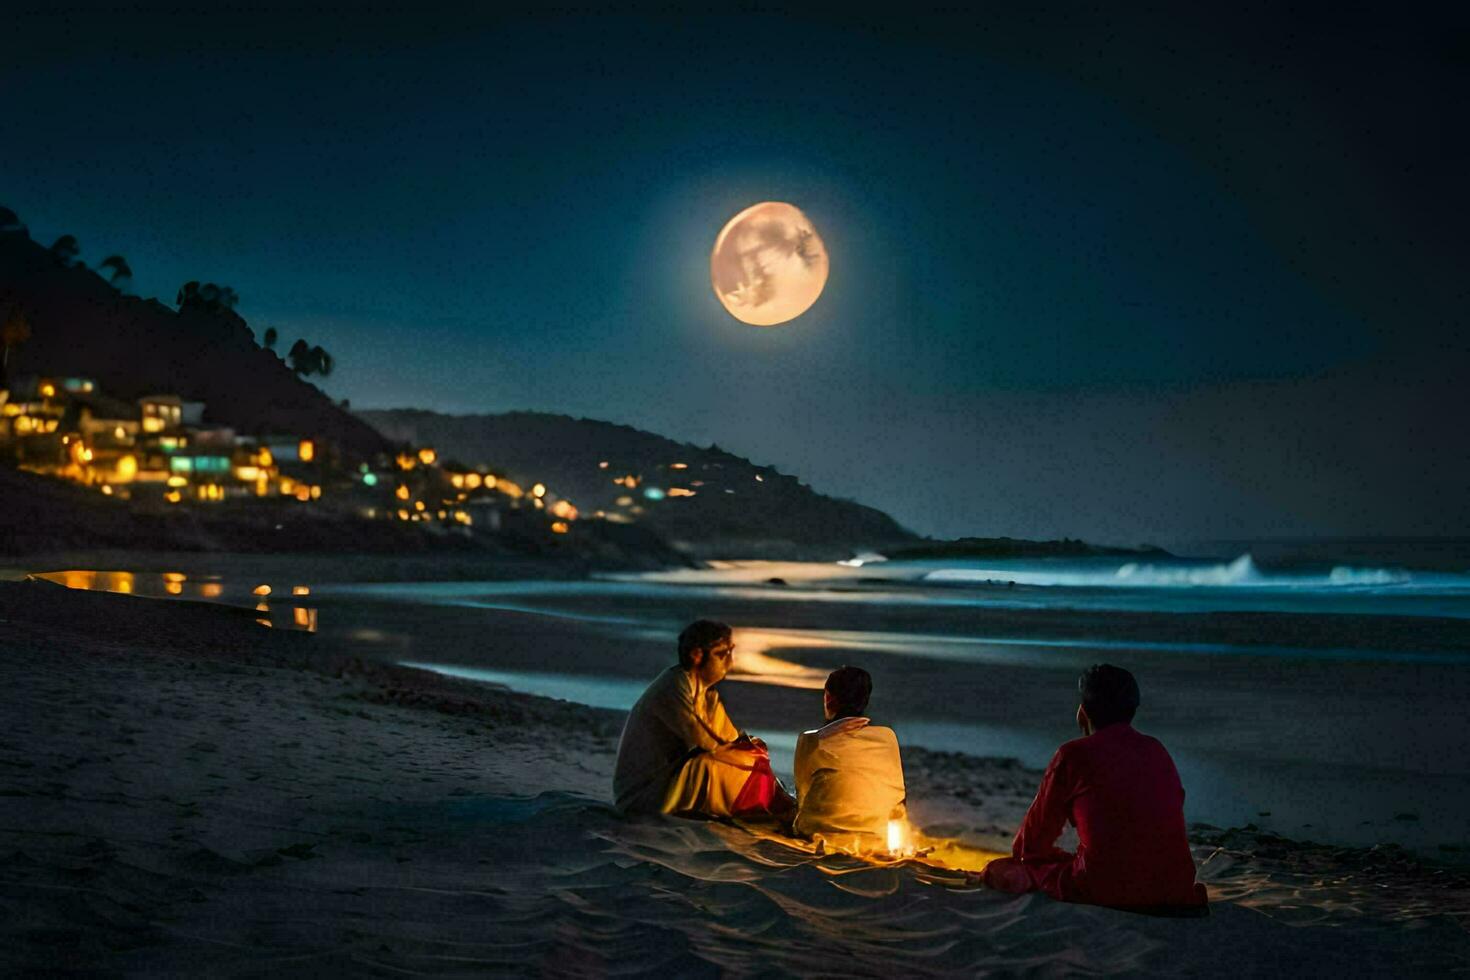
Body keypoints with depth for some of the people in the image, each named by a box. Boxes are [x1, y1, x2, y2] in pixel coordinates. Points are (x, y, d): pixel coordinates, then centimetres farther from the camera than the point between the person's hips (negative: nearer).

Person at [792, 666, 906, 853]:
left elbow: (802, 792, 5)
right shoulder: (887, 737, -1)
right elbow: (897, 797, 8)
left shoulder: (811, 741, -8)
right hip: (874, 843, 4)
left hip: (818, 840, -4)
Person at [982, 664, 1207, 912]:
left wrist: (1019, 856, 32)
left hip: (1105, 890, -5)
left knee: (999, 870, 7)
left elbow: (1040, 825, 9)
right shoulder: (1158, 751, 13)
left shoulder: (1074, 754, -2)